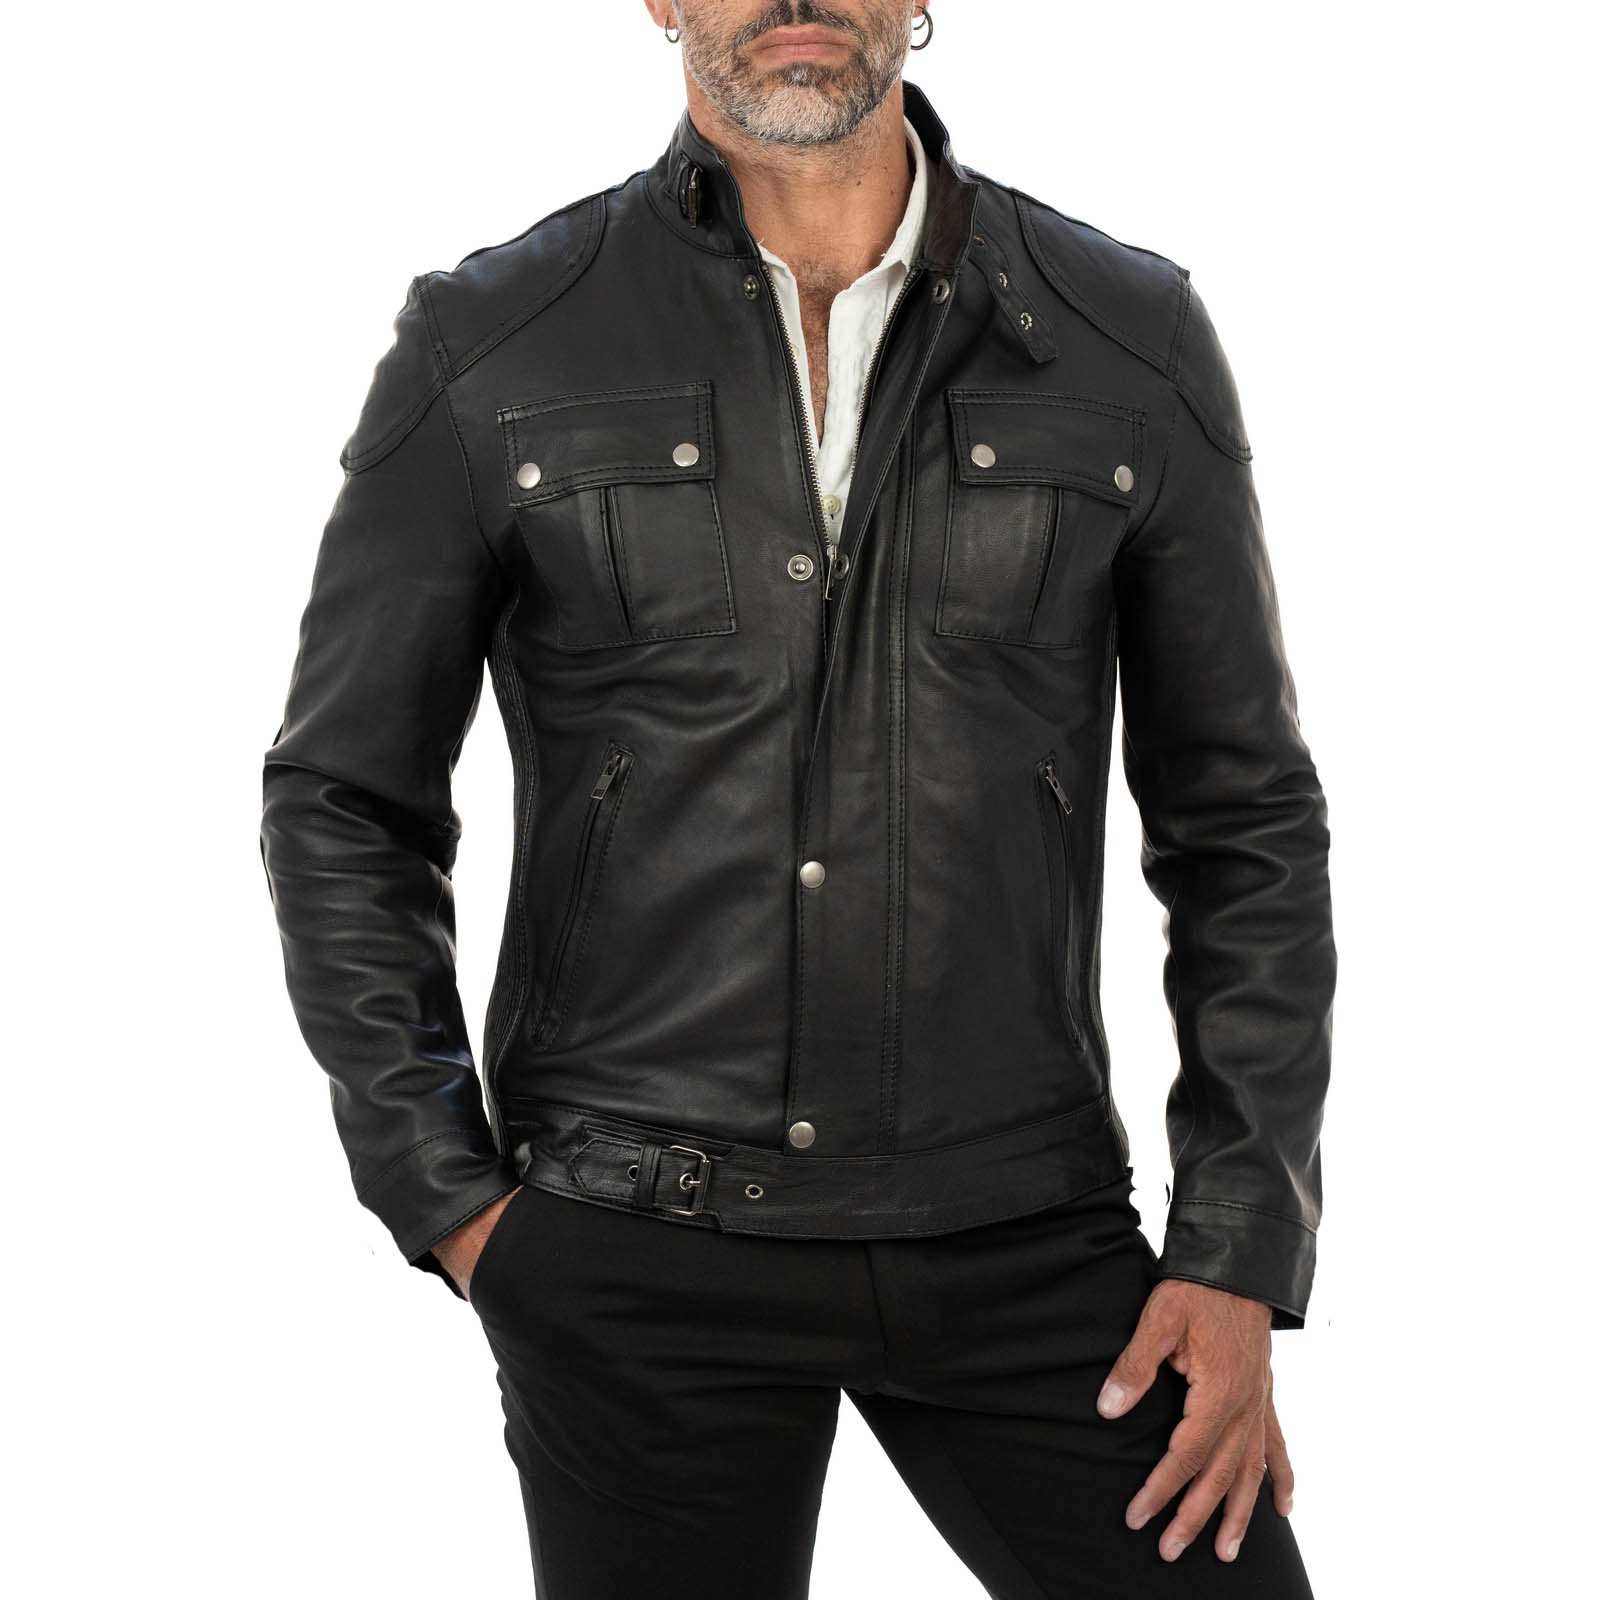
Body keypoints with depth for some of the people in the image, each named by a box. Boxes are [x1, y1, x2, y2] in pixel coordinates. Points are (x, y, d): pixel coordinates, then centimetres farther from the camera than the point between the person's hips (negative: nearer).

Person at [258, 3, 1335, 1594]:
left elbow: (1246, 821, 6)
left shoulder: (1131, 341, 1)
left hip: (1017, 1237, 1)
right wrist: (454, 1207, -2)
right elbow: (341, 801, 5)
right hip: (639, 1252, -1)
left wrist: (1240, 1258, -1)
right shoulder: (489, 346, -1)